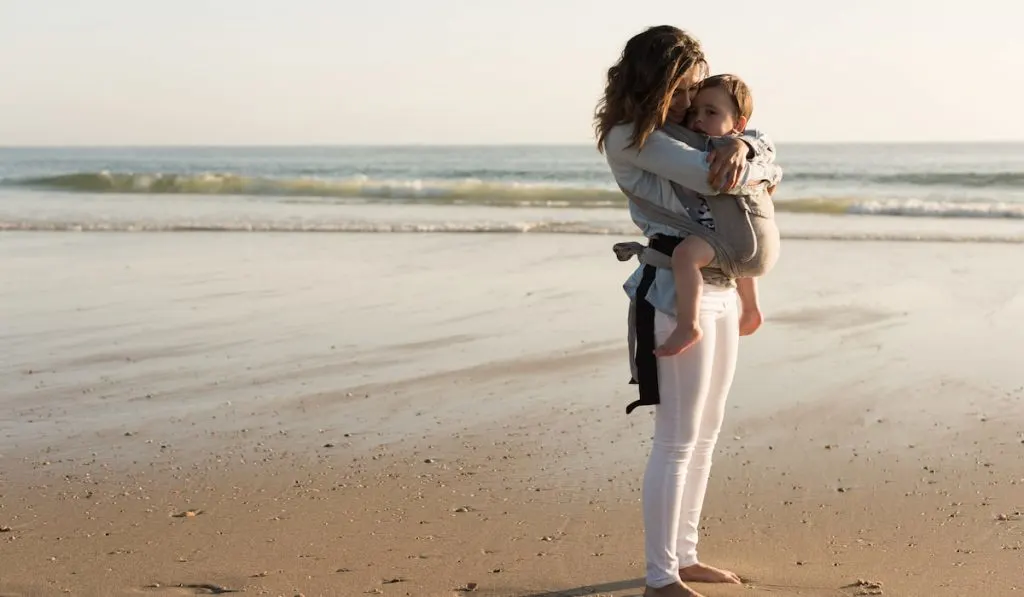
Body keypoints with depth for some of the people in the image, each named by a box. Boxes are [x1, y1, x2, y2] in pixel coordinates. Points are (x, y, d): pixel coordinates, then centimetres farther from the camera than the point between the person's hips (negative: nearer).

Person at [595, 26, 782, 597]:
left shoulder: (682, 127, 15)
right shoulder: (630, 136, -12)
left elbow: (759, 140, 16)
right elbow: (710, 175, -21)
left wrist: (742, 145, -8)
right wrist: (764, 175, -2)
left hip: (721, 287, 10)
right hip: (678, 290, -9)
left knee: (707, 432, 16)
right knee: (677, 441, -4)